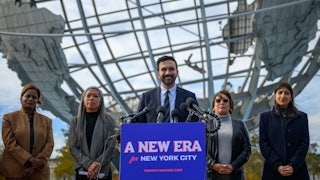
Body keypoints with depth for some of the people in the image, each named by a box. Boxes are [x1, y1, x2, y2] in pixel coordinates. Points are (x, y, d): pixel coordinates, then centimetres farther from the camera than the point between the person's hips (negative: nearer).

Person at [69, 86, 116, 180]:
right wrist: (88, 164, -12)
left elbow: (111, 146, -2)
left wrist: (98, 165, -13)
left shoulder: (108, 121, 4)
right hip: (82, 171, 1)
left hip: (103, 171, -1)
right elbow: (73, 147, 1)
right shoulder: (75, 122, 9)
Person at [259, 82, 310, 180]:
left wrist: (293, 165, -9)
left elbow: (305, 142, 4)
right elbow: (263, 143, 2)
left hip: (297, 170, 1)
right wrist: (277, 165, -10)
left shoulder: (302, 117, 12)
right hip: (273, 170, 0)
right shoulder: (265, 117, 10)